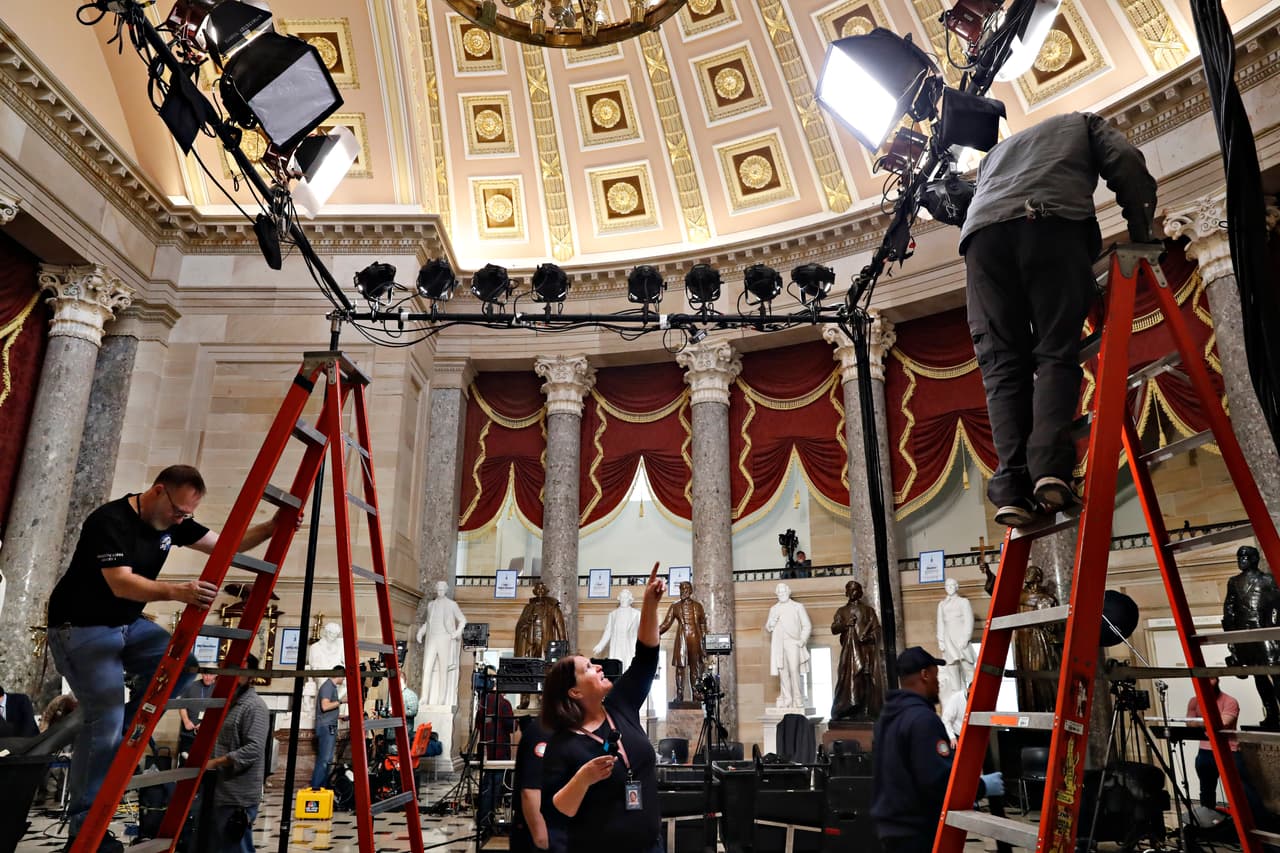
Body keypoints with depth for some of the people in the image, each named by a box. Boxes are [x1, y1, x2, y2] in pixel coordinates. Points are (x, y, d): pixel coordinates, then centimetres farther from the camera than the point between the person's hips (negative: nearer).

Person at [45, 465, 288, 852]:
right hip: (81, 628, -8)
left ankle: (122, 739, 4)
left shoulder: (172, 522, -1)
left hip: (127, 624, 8)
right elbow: (121, 583, -34)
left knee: (182, 664, -12)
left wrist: (273, 526, -10)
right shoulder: (110, 521, -24)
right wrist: (176, 592, -51)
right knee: (106, 718, -16)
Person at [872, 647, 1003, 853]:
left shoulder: (888, 716, 11)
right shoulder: (922, 719, -20)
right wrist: (982, 786, -10)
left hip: (891, 825, 9)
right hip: (918, 831, -9)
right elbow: (938, 780, -25)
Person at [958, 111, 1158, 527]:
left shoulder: (996, 151, 45)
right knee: (1056, 353, -6)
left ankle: (1013, 488, -18)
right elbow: (1128, 165, 16)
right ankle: (1050, 467, -27)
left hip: (982, 231, 3)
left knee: (1002, 365, -4)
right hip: (1051, 221, -2)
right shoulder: (1083, 123, 34)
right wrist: (1141, 240, 20)